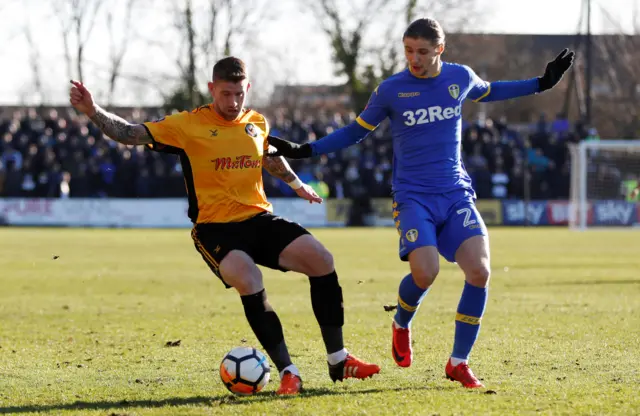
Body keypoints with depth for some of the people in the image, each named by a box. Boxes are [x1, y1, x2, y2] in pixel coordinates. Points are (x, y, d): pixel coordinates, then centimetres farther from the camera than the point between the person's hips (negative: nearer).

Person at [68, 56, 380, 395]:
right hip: (215, 227, -5)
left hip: (260, 219, 5)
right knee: (248, 279, -33)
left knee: (321, 259, -12)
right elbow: (130, 134, -9)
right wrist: (91, 111, -23)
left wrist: (296, 183, 47)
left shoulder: (257, 123, 9)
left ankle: (338, 361, 0)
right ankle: (287, 372, -24)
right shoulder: (188, 125, -6)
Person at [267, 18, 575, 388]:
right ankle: (402, 325, 11)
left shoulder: (461, 77, 4)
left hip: (457, 194, 3)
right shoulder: (391, 90, -4)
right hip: (413, 197, -3)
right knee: (425, 272, -25)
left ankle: (459, 362, -2)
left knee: (479, 271, -17)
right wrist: (305, 150, 2)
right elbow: (357, 131, 10)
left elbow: (488, 92, 28)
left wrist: (542, 84, 26)